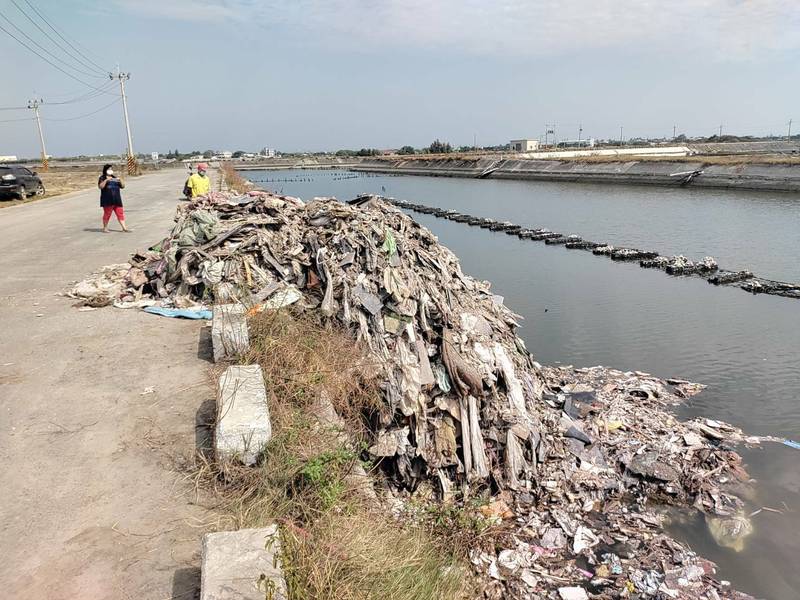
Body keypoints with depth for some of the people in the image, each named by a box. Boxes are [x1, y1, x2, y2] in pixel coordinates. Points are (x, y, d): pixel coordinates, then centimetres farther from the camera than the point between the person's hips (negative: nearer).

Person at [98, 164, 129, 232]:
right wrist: (106, 180, -20)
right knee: (107, 214, -2)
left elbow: (123, 186, 15)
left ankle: (124, 227, -1)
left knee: (120, 213, 0)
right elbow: (100, 186, -11)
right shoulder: (102, 178, 4)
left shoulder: (115, 178, 19)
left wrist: (120, 180, -3)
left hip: (117, 200, 5)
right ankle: (105, 228, 8)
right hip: (107, 200, -5)